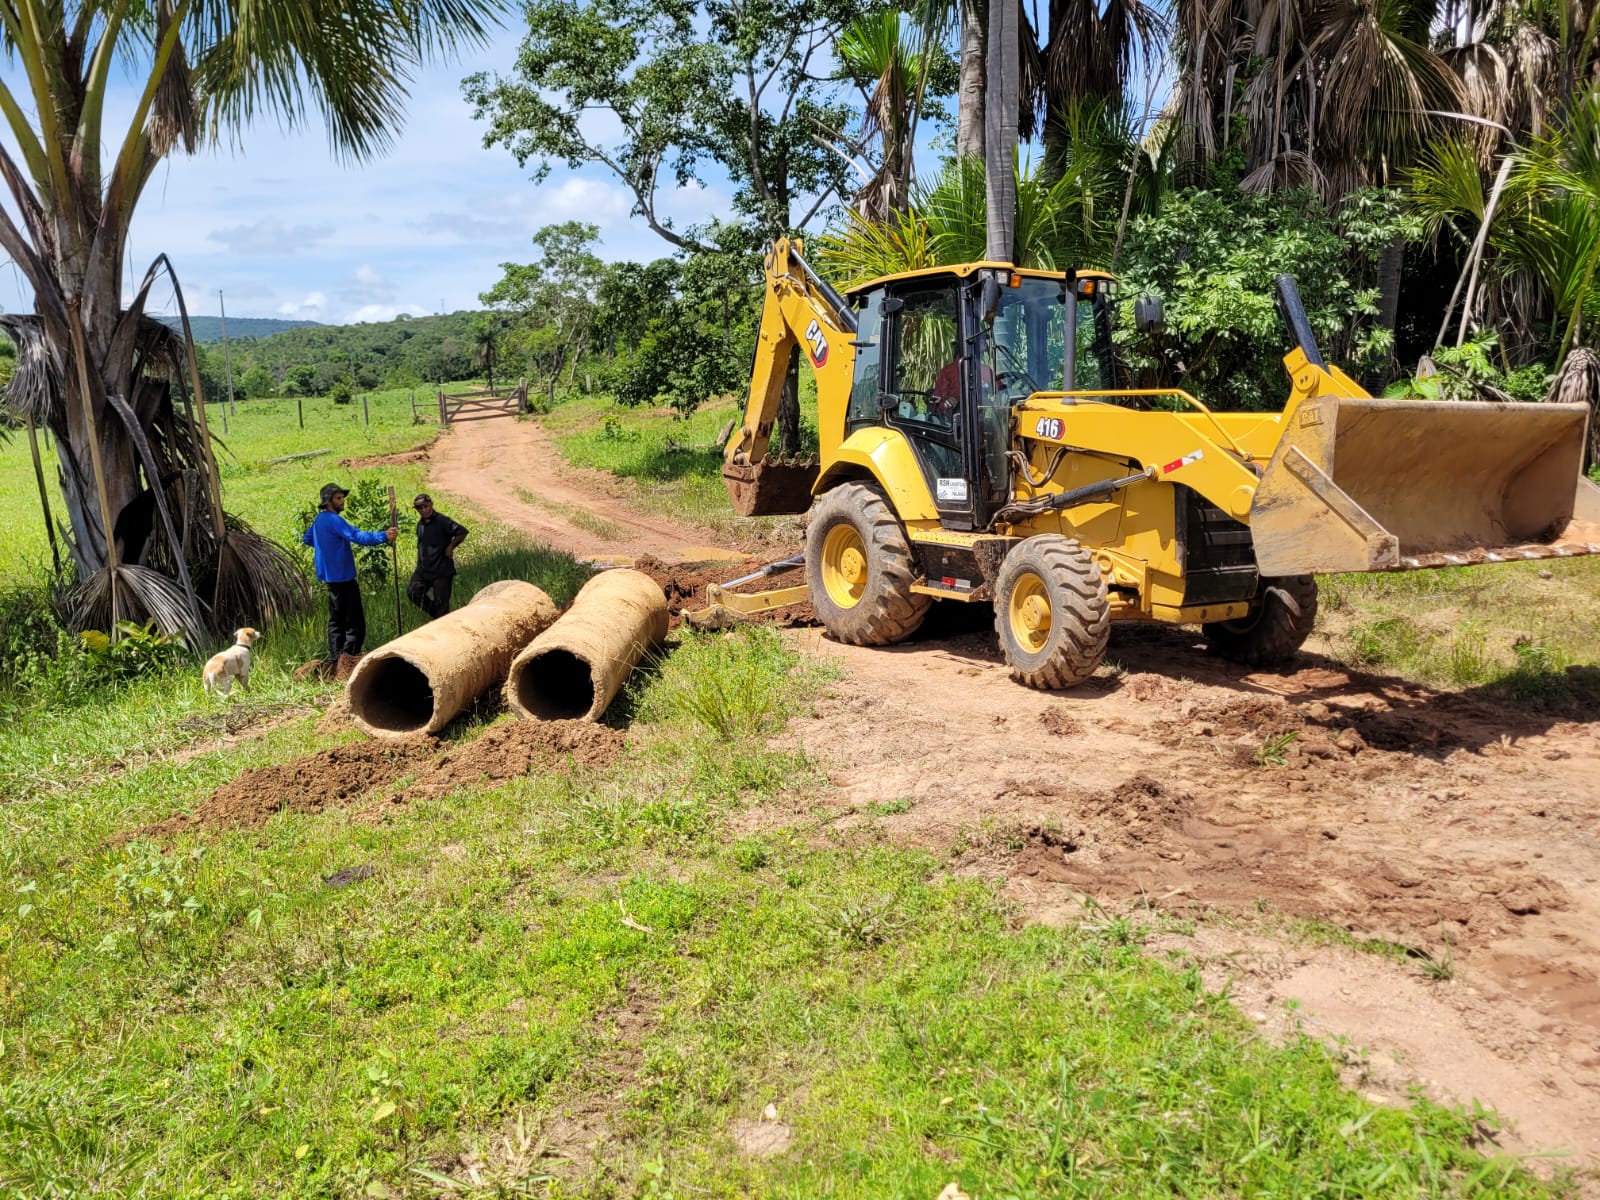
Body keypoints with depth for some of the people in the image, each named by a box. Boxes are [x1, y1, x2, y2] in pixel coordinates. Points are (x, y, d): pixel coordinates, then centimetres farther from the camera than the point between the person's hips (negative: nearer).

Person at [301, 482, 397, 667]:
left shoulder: (319, 519, 13)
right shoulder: (333, 520, -17)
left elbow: (307, 538, 30)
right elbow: (357, 536, -31)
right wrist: (384, 536, -41)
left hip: (331, 576, 10)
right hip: (342, 576, -10)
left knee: (336, 620, 15)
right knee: (355, 621, -9)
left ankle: (335, 659, 19)